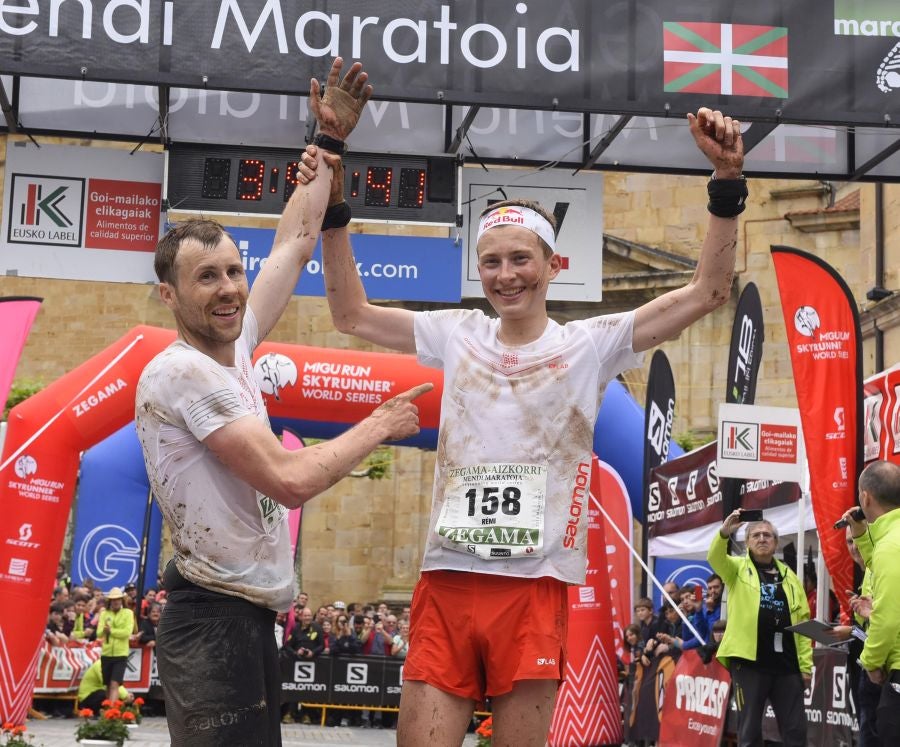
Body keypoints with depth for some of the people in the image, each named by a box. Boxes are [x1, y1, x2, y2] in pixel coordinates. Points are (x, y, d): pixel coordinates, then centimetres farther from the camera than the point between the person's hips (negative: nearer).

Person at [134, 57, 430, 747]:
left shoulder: (230, 349, 10)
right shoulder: (181, 372, -16)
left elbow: (295, 243, 20)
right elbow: (289, 480, -20)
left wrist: (331, 140, 20)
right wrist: (381, 425, -6)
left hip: (247, 620, 10)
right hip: (214, 627, -9)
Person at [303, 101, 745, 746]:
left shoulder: (589, 345, 4)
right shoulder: (458, 335, 12)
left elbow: (708, 293, -3)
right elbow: (351, 314, 16)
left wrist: (728, 181, -12)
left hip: (535, 588, -2)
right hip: (446, 580, 2)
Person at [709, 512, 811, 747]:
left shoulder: (789, 576, 16)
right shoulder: (738, 568, 8)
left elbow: (803, 621, 12)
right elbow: (715, 558, -15)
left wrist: (806, 664, 5)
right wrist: (724, 533, -35)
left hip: (787, 664, 3)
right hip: (749, 661, -3)